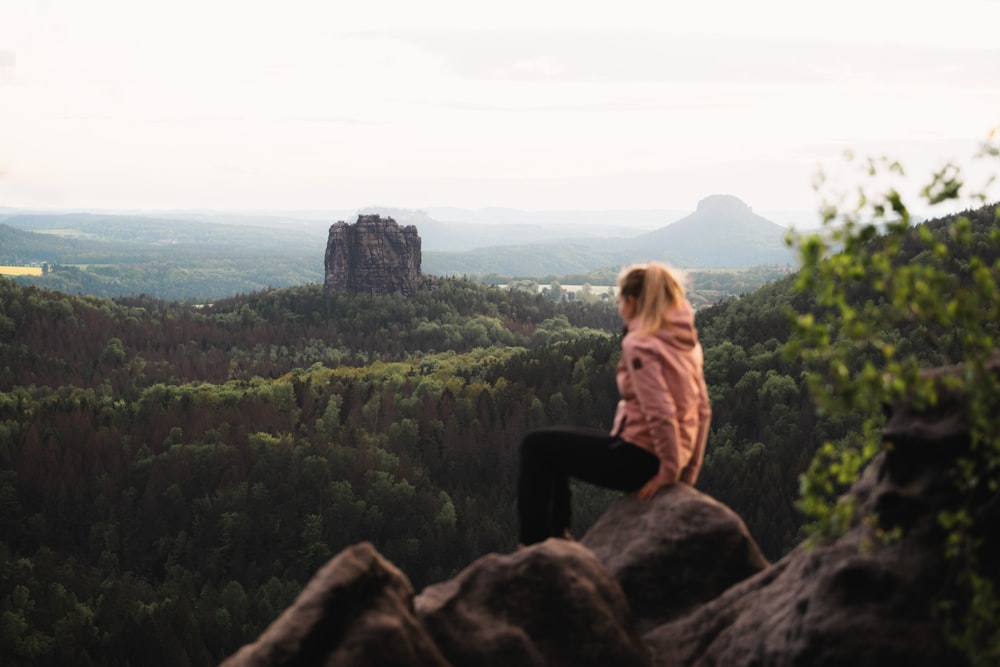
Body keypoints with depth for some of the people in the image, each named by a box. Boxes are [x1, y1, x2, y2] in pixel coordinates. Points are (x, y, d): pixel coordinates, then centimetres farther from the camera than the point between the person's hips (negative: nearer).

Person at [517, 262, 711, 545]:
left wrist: (669, 471, -16)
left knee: (535, 445, 5)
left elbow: (661, 413, -25)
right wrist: (688, 473, 14)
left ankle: (533, 545, 7)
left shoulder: (640, 345, -18)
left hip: (637, 458, -9)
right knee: (555, 443, 26)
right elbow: (703, 411, 10)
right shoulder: (687, 343, 8)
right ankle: (557, 534, 30)